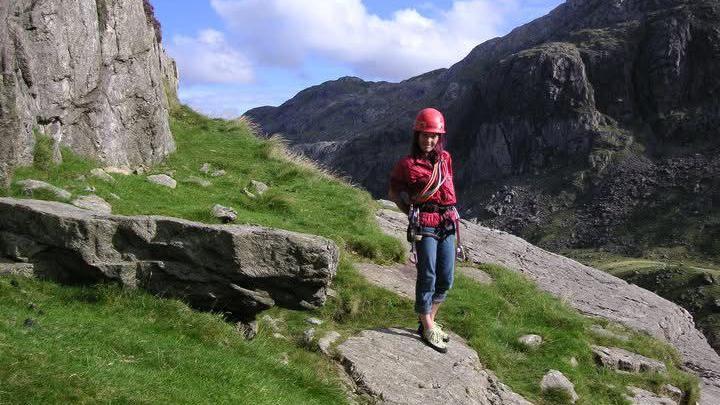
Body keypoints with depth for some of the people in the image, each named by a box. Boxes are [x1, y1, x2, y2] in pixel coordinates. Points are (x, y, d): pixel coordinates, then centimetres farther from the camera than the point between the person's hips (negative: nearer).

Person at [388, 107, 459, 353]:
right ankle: (427, 329, 9)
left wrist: (449, 213, 13)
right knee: (427, 277, -3)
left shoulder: (445, 158, 10)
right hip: (425, 225, -5)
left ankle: (428, 320, 25)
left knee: (446, 279, 8)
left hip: (447, 224, 6)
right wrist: (412, 213, 0)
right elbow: (393, 193, 6)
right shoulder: (407, 164, -5)